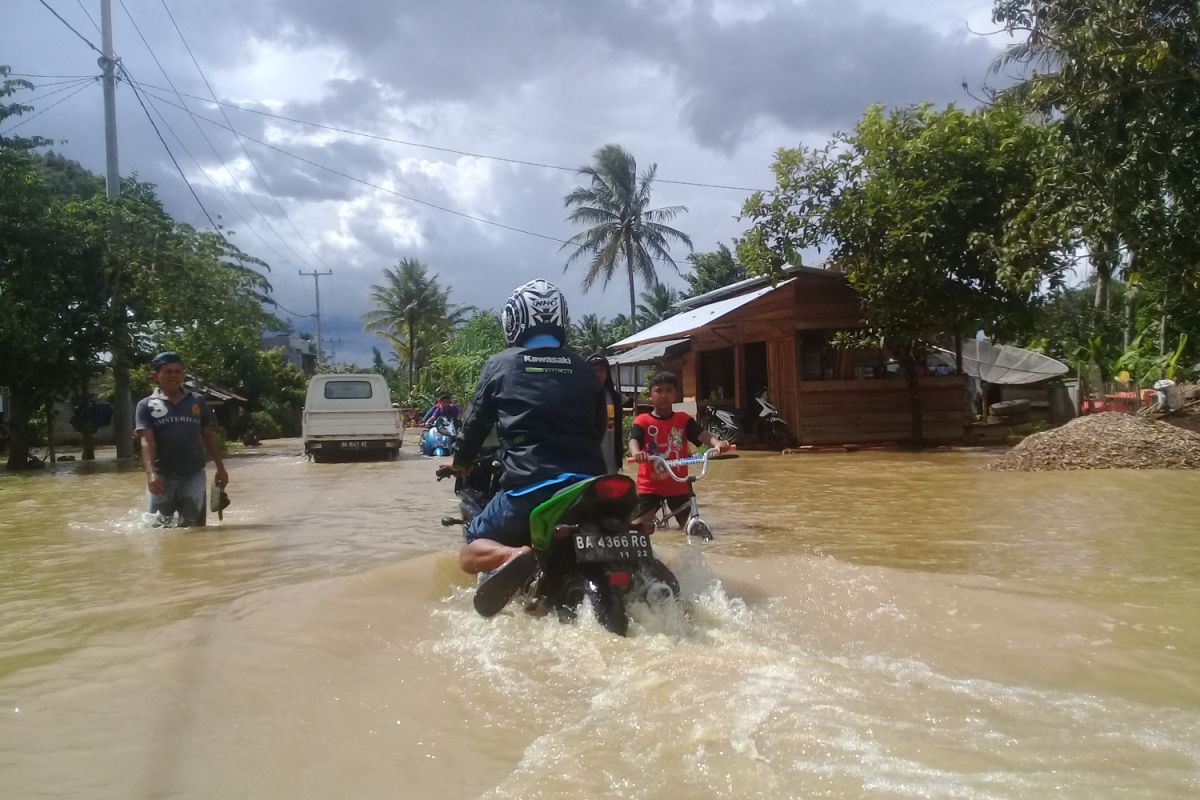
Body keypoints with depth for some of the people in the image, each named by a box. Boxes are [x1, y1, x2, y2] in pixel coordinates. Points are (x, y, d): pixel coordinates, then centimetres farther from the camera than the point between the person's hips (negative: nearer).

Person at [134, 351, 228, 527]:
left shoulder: (197, 402, 9)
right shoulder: (147, 405, 0)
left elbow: (208, 437, 14)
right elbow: (147, 442, -11)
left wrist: (220, 468, 11)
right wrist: (151, 473, -25)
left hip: (194, 475, 1)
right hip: (163, 476, -1)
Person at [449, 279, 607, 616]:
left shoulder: (499, 365, 4)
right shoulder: (583, 370, 12)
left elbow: (477, 421, 10)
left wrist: (460, 461, 29)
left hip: (530, 486, -4)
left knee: (470, 553, 10)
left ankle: (514, 556, -24)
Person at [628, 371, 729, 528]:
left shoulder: (683, 419, 2)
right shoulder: (643, 421, -5)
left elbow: (702, 435, -12)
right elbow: (633, 440, -22)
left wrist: (717, 443, -35)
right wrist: (636, 452, -47)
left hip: (678, 485, 2)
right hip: (650, 485, -2)